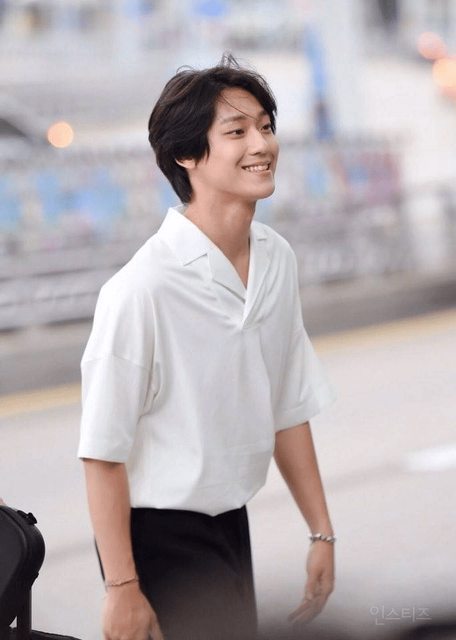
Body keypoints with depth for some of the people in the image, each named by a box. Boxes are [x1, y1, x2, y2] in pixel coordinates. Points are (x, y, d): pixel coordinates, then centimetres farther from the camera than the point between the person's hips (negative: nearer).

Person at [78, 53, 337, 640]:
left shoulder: (277, 260, -1)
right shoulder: (141, 288, -23)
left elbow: (288, 410, 8)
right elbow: (102, 453, -19)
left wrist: (321, 532, 10)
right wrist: (122, 588, -17)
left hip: (232, 523, 7)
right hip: (159, 535, -7)